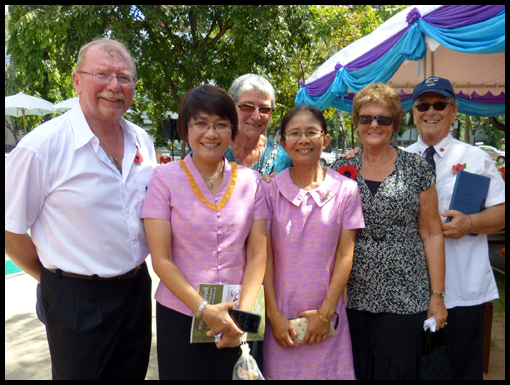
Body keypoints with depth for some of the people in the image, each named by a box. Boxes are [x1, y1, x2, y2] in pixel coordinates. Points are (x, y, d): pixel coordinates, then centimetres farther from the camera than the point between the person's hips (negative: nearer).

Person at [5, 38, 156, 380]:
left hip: (137, 287, 6)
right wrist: (57, 277, 0)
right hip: (77, 299, -5)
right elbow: (10, 232, -10)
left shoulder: (143, 141, 2)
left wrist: (131, 273, 9)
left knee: (132, 373, 22)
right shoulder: (41, 146, -17)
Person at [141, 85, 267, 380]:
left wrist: (242, 313, -11)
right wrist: (204, 310, -15)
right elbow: (161, 259, -9)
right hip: (180, 315, -2)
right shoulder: (166, 178, -7)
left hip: (234, 321, 2)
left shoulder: (251, 181, 0)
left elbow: (257, 254, -1)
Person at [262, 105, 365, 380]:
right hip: (281, 317, 0)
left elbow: (345, 255, -2)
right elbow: (265, 257, -3)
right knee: (281, 371, 7)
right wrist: (274, 316, -7)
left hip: (326, 315, 0)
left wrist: (325, 313, -6)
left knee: (329, 370, 8)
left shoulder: (345, 190, -2)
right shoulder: (271, 190, -2)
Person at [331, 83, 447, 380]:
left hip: (405, 299, -1)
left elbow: (432, 234, 1)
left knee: (398, 369, 7)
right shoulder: (341, 170, 5)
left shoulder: (417, 170, 1)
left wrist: (437, 295, -2)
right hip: (352, 297, 2)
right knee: (355, 370, 11)